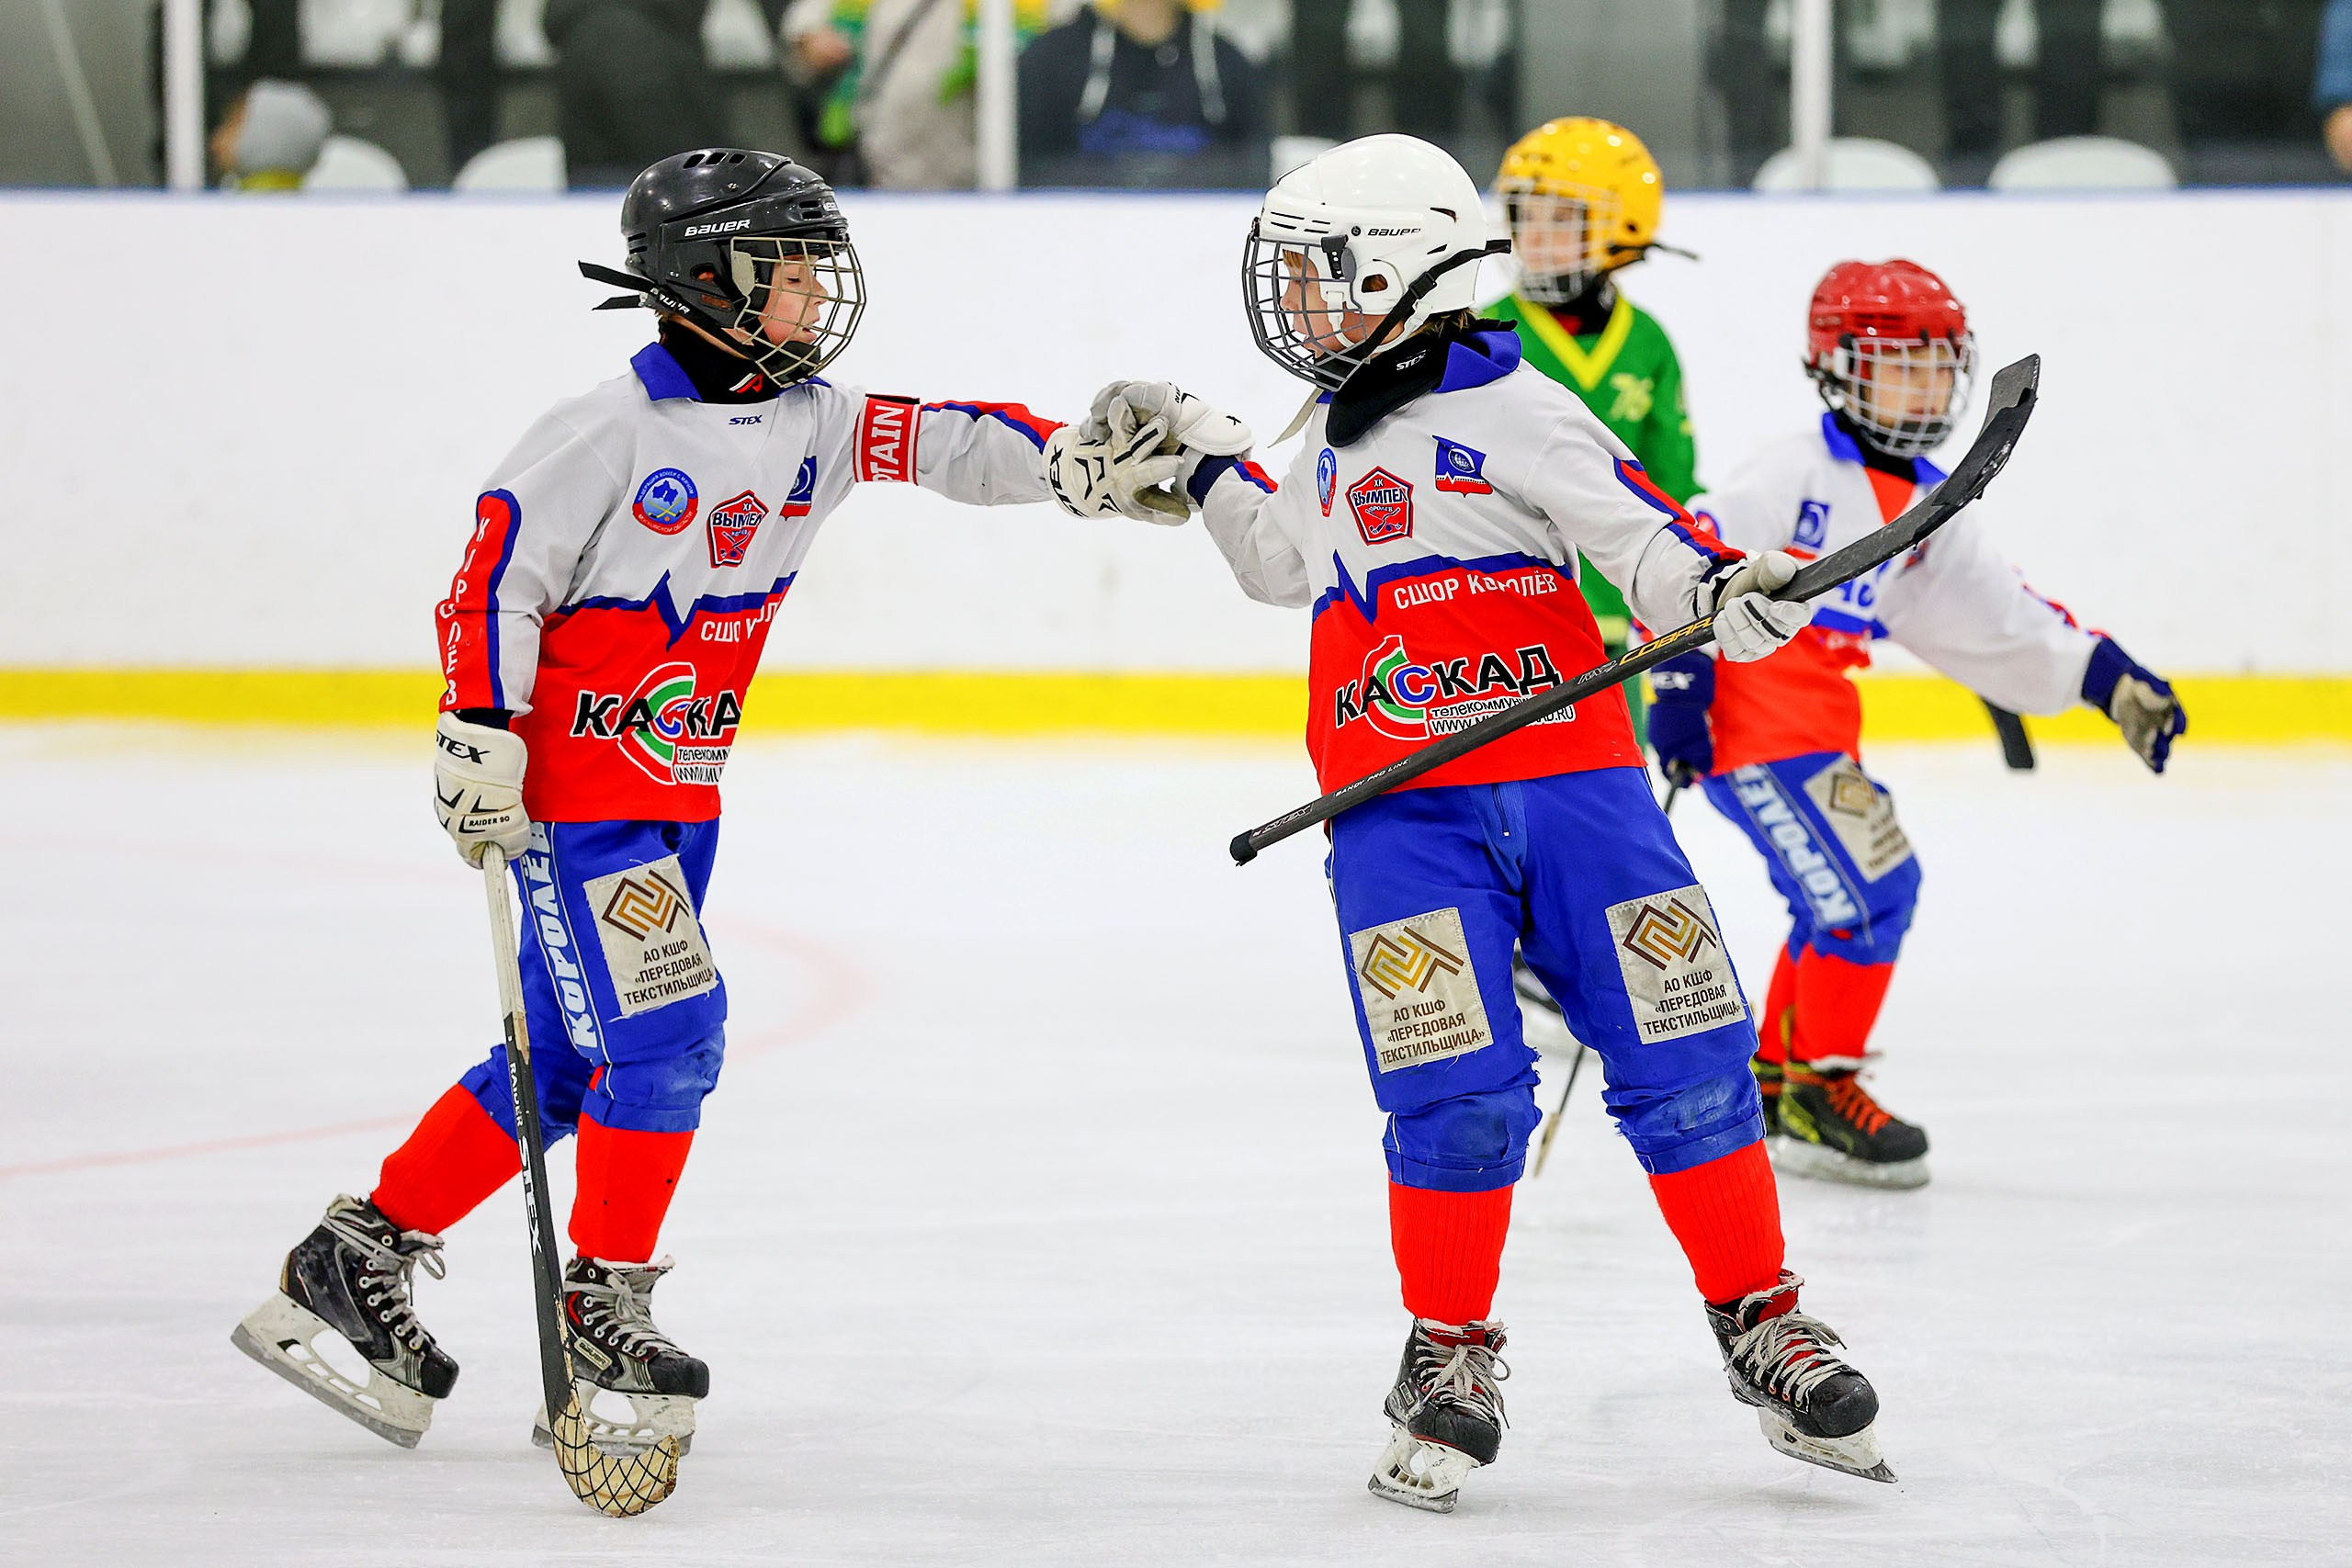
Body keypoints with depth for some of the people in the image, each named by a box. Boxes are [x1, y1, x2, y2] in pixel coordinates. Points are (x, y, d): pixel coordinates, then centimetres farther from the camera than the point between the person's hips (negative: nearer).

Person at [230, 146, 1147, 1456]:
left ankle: (363, 1257, 20)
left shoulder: (808, 423, 5)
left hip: (680, 793, 8)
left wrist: (1065, 463, -17)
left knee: (564, 1060, 10)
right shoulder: (607, 434, -17)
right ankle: (604, 1307, 1)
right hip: (571, 786, -8)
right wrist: (479, 738, -20)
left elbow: (934, 443, 0)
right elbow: (497, 581, -16)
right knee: (668, 1036, -12)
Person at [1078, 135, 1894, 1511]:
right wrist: (1199, 453, 33)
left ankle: (1762, 1322, 7)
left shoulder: (1507, 407, -3)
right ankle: (1450, 1351, 5)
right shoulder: (1342, 443, 19)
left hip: (1567, 778, -4)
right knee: (1457, 1096, -10)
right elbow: (1285, 560, 37)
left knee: (1687, 1060, -6)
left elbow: (1631, 528, -12)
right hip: (1402, 816, 4)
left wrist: (1715, 586, -30)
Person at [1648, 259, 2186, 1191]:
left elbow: (1998, 616, 16)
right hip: (1751, 712, -9)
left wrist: (2104, 676, 9)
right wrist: (1680, 679, -27)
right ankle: (1818, 1096, -4)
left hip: (1821, 724, 9)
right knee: (1866, 891, -14)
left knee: (1847, 897, 16)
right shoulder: (1803, 473, -14)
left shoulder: (1925, 503, 13)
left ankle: (1771, 1078, 30)